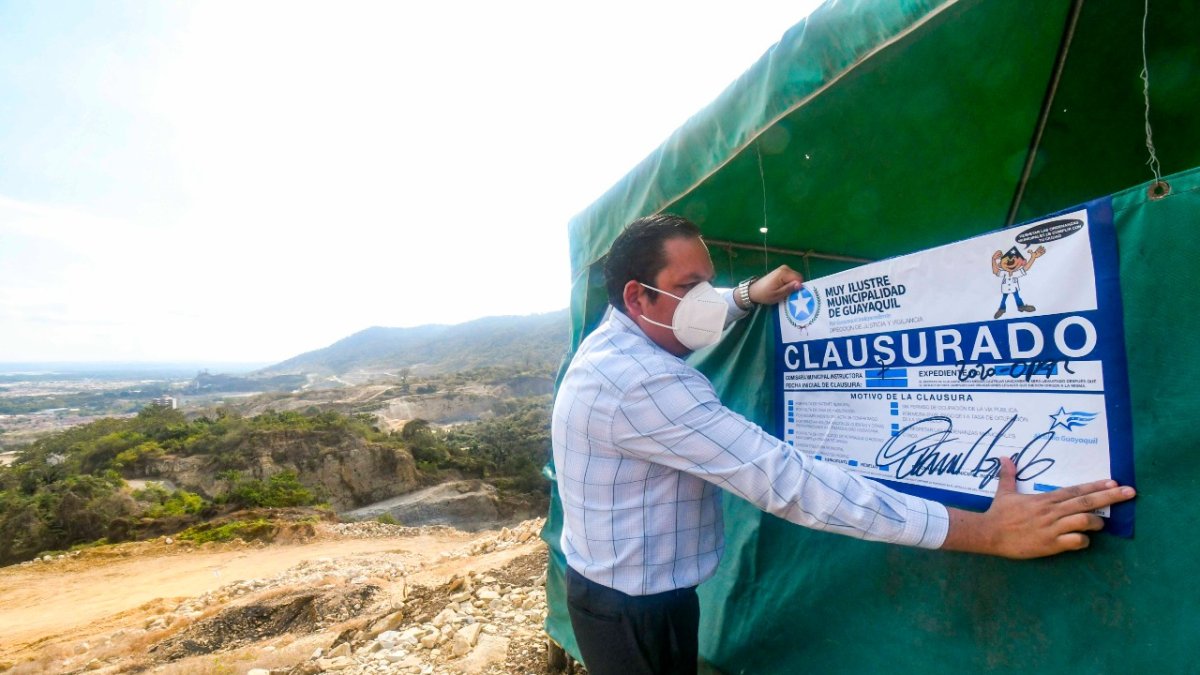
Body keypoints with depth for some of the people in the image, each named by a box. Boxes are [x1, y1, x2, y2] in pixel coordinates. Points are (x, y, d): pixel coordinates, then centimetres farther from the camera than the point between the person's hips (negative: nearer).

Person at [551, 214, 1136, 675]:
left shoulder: (617, 335, -3)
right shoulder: (645, 382, -34)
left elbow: (686, 318, 21)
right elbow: (787, 481, -38)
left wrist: (747, 296, 8)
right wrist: (988, 531, -34)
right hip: (636, 610, -9)